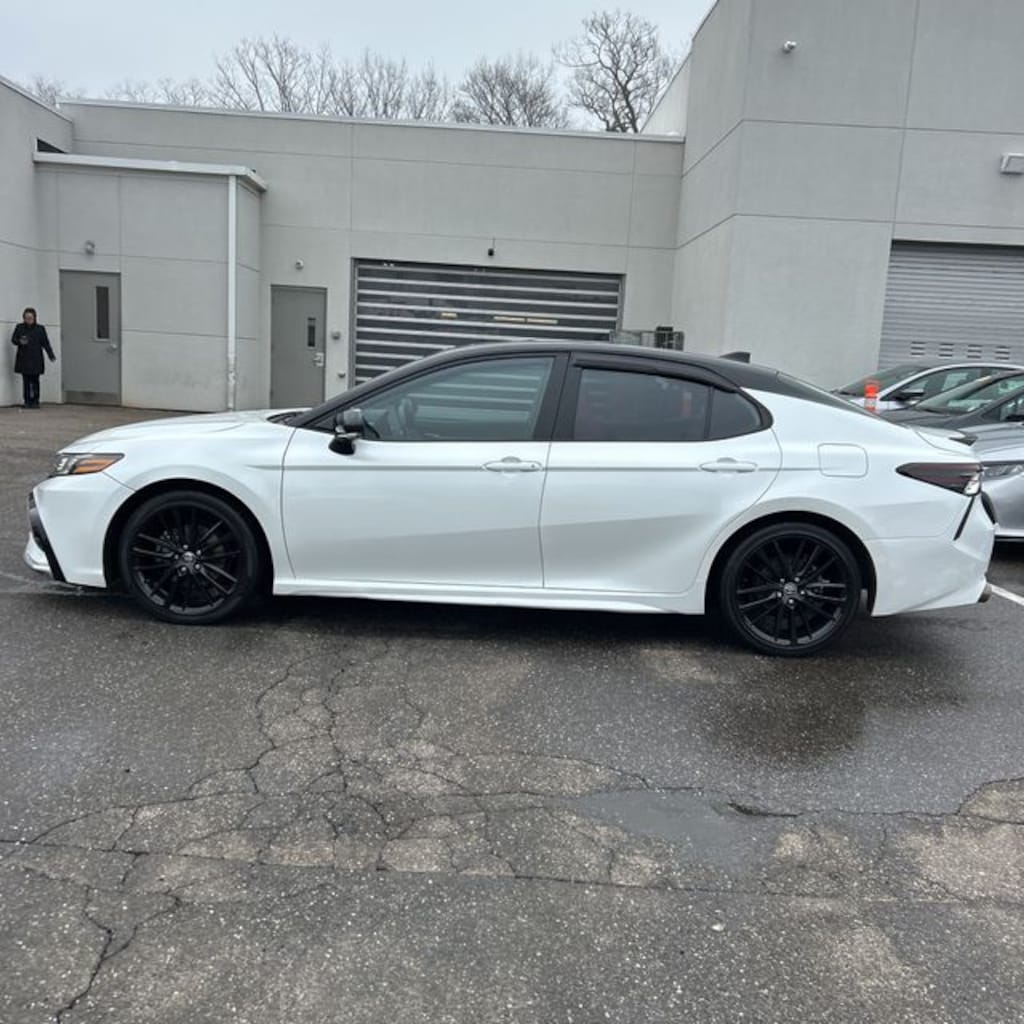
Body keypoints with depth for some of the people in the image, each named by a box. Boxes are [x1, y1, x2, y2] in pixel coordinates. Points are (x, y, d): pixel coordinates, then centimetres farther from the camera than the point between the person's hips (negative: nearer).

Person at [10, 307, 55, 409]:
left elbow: (45, 343, 4)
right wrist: (20, 342, -16)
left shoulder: (40, 328, 6)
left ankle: (35, 401, 2)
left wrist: (51, 354, -6)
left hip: (36, 359, -1)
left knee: (35, 381, -4)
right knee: (26, 381, 0)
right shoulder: (19, 327, 6)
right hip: (24, 360, 1)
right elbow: (13, 339, 6)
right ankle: (27, 402, 5)